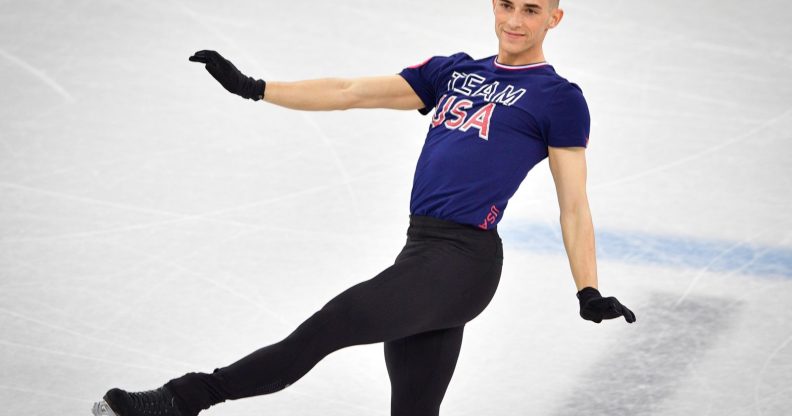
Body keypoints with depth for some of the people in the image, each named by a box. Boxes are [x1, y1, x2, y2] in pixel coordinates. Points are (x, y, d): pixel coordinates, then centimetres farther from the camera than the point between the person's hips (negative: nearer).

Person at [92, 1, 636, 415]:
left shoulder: (559, 98, 3)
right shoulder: (454, 73, 19)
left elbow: (574, 207, 1)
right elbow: (351, 92, 18)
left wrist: (590, 293, -8)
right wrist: (251, 87, 13)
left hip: (463, 259, -7)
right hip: (420, 252, 7)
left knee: (332, 324, -18)